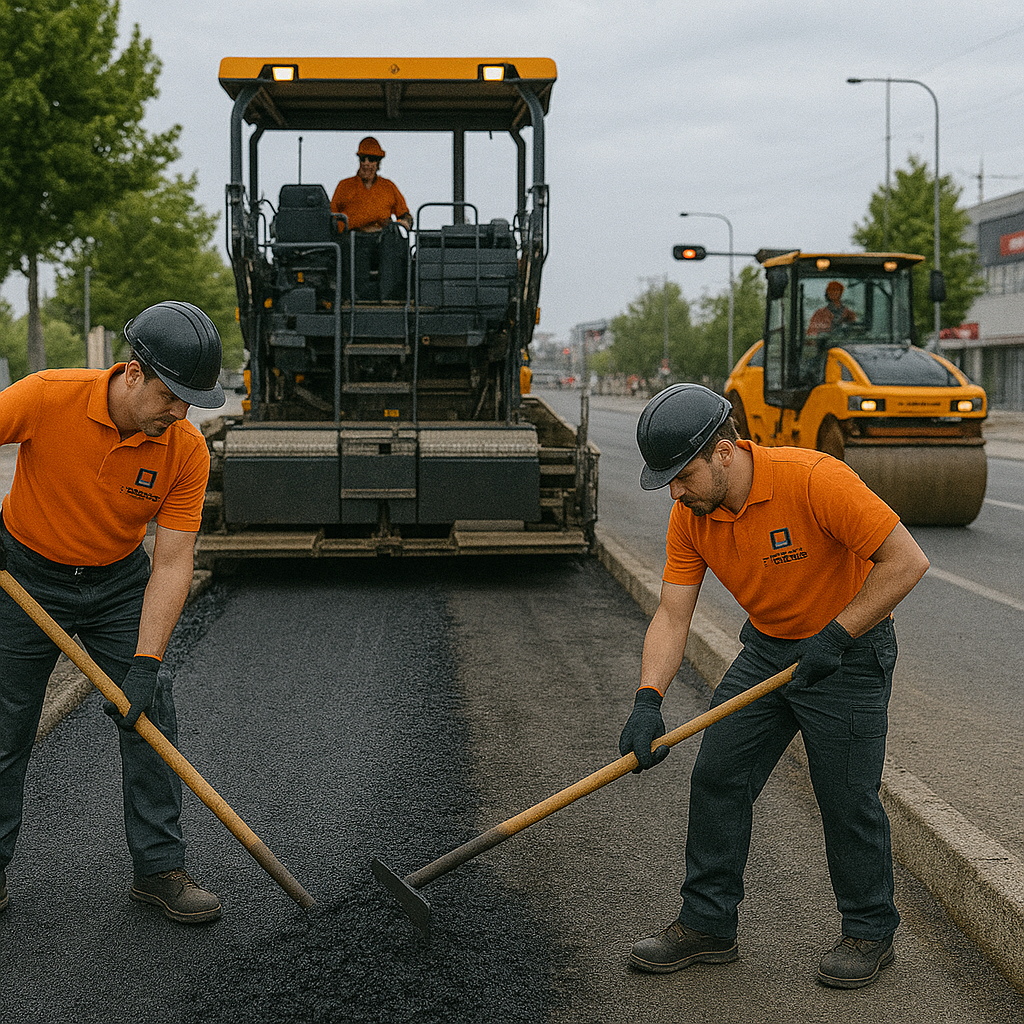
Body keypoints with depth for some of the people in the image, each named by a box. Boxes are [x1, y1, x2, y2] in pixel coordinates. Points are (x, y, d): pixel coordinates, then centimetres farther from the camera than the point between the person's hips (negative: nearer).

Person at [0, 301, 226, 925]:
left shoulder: (187, 451, -21)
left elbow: (173, 561, -21)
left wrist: (146, 662, -27)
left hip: (120, 582, 2)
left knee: (151, 715, -3)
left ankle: (160, 868, 10)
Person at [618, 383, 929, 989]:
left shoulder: (814, 479, -29)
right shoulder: (691, 516, -10)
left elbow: (907, 560, -26)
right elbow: (672, 616, -10)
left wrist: (834, 635, -25)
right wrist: (648, 702, -24)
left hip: (849, 651, -6)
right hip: (766, 649, 6)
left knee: (848, 799, -1)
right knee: (717, 778, 3)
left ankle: (871, 933, 21)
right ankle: (708, 923, 17)